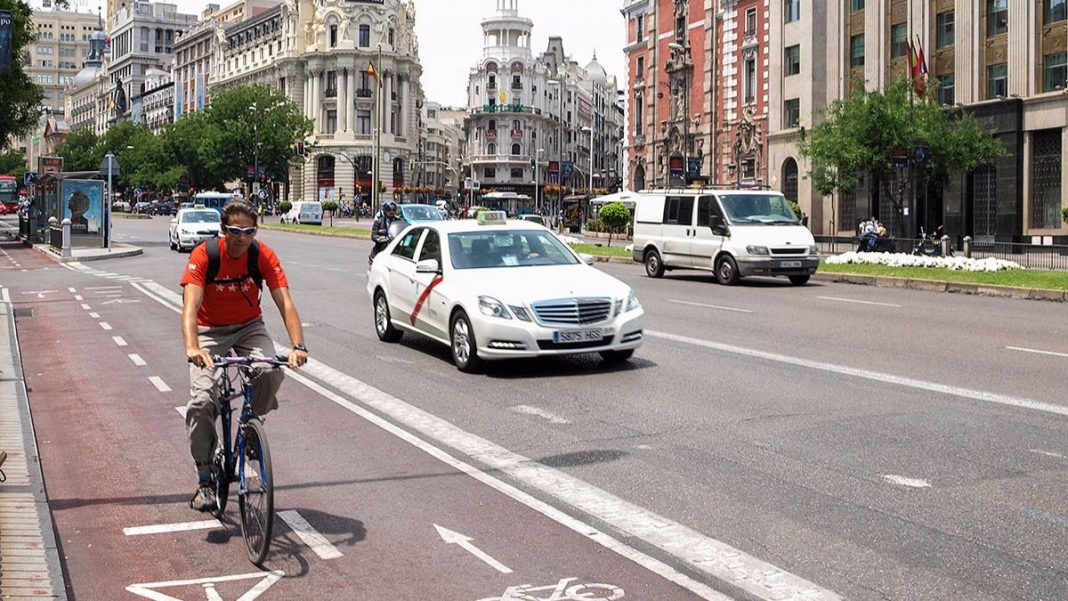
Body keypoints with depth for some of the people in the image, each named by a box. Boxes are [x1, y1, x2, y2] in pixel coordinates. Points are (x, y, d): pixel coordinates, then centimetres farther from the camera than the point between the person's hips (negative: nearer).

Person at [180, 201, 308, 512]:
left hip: (249, 326, 2)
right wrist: (191, 347, -52)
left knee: (272, 373, -29)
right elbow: (190, 305, -33)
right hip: (210, 330, -1)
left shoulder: (264, 256, -18)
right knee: (201, 400, -18)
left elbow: (285, 303, -24)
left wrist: (298, 346, -41)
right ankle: (204, 480, -5)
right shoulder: (203, 255, -23)